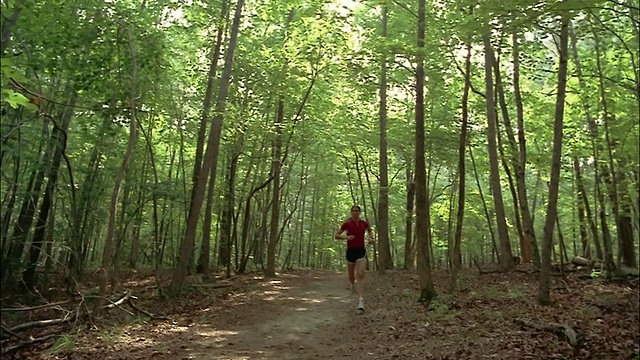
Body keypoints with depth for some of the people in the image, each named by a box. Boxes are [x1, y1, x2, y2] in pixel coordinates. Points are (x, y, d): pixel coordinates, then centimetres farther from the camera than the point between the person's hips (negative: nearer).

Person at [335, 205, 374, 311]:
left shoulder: (364, 223, 2)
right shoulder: (347, 224, -4)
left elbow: (370, 230, 25)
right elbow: (336, 236, -1)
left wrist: (371, 237, 5)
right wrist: (346, 237, -18)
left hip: (361, 251, 0)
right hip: (351, 251, 0)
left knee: (361, 275, -16)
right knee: (351, 275, 14)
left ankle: (361, 300, -21)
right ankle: (353, 284, 52)